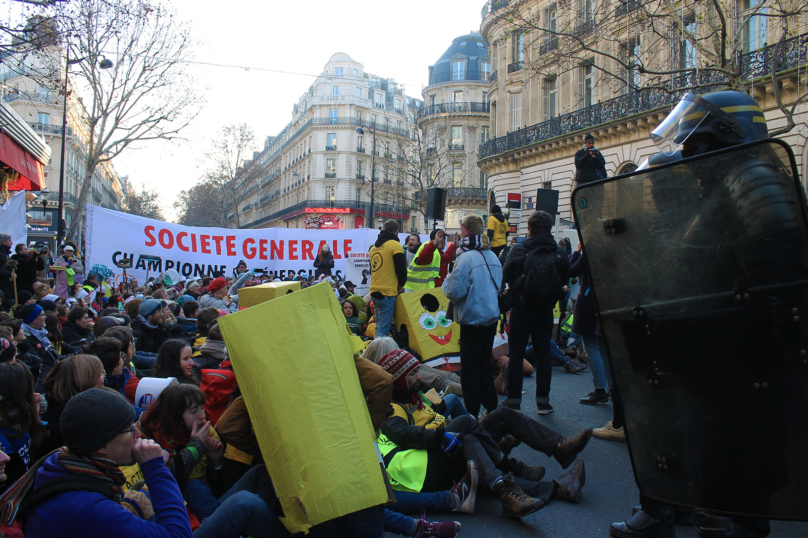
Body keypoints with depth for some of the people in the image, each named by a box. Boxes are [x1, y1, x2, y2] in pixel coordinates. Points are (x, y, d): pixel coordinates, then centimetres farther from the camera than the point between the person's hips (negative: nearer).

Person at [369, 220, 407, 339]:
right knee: (383, 328, -9)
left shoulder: (374, 247, 15)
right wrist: (401, 284, 7)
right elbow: (401, 268, -9)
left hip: (374, 289, 7)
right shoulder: (395, 245, -7)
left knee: (379, 326, 16)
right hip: (387, 292, -7)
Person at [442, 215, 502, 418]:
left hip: (472, 321, -8)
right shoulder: (493, 257, 6)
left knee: (469, 370, 3)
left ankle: (472, 414, 9)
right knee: (485, 367, 18)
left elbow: (454, 292, -20)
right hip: (492, 318, 8)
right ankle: (492, 411, 26)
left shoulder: (466, 258, -19)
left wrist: (446, 281, -1)